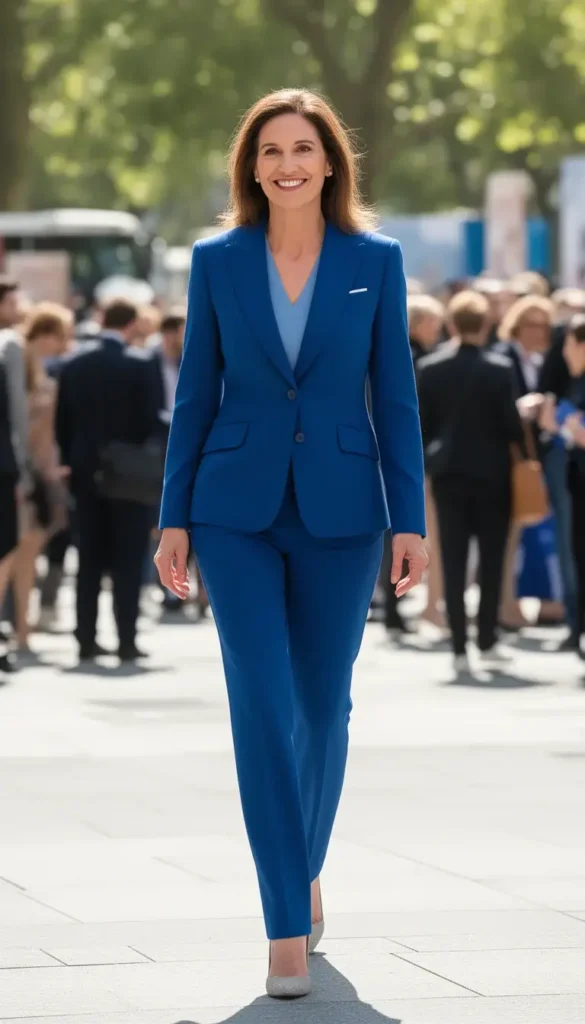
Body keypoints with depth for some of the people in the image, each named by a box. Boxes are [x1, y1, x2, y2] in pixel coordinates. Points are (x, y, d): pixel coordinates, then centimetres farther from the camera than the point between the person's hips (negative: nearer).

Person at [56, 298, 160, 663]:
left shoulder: (74, 364, 2)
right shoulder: (140, 363, -11)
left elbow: (63, 423, 4)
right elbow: (150, 420, -11)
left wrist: (71, 465, 11)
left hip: (86, 472, 4)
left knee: (90, 559, 9)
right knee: (129, 560, 0)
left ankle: (87, 639, 8)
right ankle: (127, 641, -3)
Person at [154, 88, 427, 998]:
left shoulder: (376, 260, 1)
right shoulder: (217, 261, 2)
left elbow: (396, 397, 1)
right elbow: (195, 395, 5)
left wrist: (409, 521, -3)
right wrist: (174, 519, 1)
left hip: (338, 511, 1)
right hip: (238, 511, 0)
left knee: (323, 704, 11)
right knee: (260, 706, -9)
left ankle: (305, 865, 37)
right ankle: (288, 928, -9)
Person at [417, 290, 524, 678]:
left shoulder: (430, 367, -3)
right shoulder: (499, 368, -12)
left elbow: (422, 423, 1)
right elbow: (512, 424, -12)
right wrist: (523, 441, 9)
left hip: (447, 472, 2)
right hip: (491, 472, -2)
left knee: (453, 562, 3)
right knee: (491, 560, 10)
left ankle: (460, 649, -1)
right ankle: (487, 641, 8)